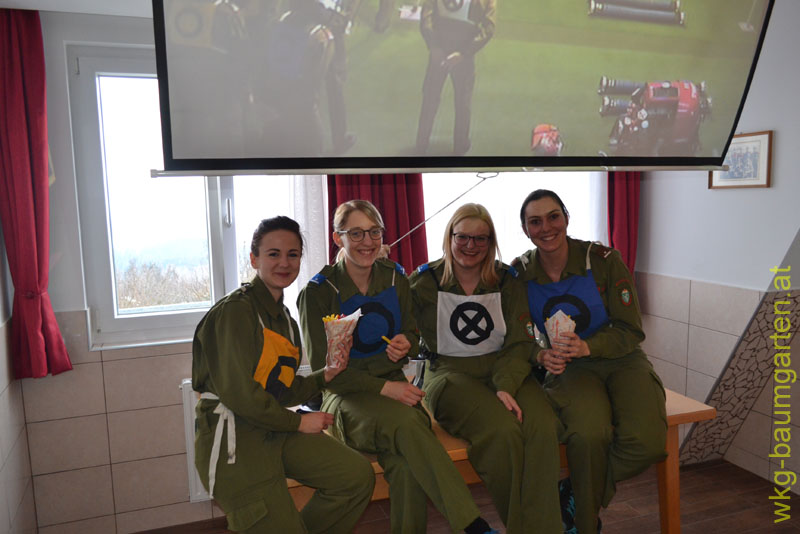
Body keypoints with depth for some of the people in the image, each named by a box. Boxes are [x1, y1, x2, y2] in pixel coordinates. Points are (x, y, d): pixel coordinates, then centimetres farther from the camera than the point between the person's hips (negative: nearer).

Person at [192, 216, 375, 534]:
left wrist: (326, 374, -3)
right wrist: (298, 422, -10)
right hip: (233, 437, -7)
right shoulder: (235, 310, -14)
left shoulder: (285, 319, 12)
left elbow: (282, 392, 13)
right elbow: (238, 393, -20)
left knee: (357, 475, -4)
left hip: (277, 430, 8)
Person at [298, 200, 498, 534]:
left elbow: (413, 335, 17)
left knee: (406, 463, -30)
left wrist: (405, 345, -10)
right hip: (344, 394, -4)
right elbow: (323, 367, -8)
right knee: (406, 423, -34)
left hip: (393, 384, 4)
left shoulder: (395, 278, 7)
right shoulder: (318, 292, -6)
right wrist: (383, 387, -18)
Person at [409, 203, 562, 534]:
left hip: (505, 372, 3)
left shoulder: (507, 280, 7)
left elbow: (520, 342, 1)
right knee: (503, 430, -30)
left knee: (543, 427, -27)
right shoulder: (425, 281, 2)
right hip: (449, 375, -3)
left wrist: (506, 386, -14)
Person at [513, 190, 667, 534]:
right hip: (569, 368, 0)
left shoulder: (603, 259, -10)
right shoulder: (520, 272, -3)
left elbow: (631, 330, -8)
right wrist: (542, 356, -19)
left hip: (620, 360, 1)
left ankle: (576, 494, 4)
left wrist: (587, 347, -25)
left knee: (648, 441, -26)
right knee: (589, 434, -32)